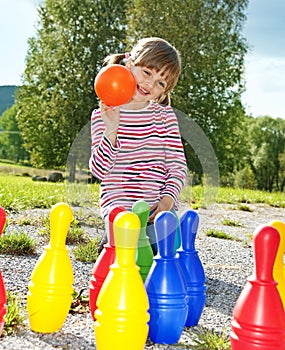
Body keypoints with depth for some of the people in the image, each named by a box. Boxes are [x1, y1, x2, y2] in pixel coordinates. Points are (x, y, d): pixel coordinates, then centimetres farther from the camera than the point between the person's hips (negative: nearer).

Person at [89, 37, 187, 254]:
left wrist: (168, 198, -11)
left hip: (159, 206, 3)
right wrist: (111, 131, -20)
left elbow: (178, 165, 5)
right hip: (120, 205, -2)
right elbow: (99, 170, -7)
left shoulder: (165, 115, 9)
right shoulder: (102, 116, 1)